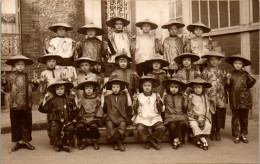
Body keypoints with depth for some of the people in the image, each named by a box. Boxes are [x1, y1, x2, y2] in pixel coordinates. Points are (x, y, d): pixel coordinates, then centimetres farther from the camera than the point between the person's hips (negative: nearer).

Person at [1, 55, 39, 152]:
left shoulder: (26, 77, 6)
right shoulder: (11, 77, 0)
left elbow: (31, 89, 10)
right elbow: (7, 89, 1)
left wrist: (35, 83, -7)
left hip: (26, 105, 2)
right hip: (14, 105, -1)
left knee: (26, 123, 8)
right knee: (15, 124, 6)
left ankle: (26, 141, 20)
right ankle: (18, 141, 18)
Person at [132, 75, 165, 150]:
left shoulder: (156, 96, 11)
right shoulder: (138, 96, 9)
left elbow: (160, 111, 8)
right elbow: (135, 111, 7)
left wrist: (159, 101, -7)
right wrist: (135, 101, -8)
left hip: (155, 118, 1)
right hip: (142, 118, -1)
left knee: (161, 127, -26)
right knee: (140, 128, -31)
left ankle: (149, 142, -3)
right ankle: (153, 142, -8)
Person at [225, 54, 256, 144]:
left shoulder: (245, 74, 4)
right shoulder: (231, 74, 4)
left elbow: (249, 85, 5)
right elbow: (228, 87, 4)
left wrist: (251, 79, -11)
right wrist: (228, 80, -12)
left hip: (244, 98, 1)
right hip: (234, 99, -1)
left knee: (244, 117, 8)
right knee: (235, 117, 4)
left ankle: (243, 134, 20)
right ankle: (236, 135, 12)